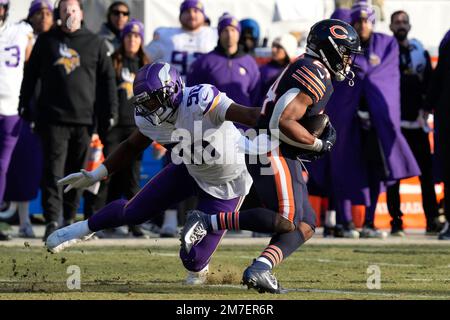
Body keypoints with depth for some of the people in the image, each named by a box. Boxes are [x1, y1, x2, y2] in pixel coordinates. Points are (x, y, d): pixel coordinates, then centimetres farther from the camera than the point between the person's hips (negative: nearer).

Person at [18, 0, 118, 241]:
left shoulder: (95, 43, 9)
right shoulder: (46, 41, 8)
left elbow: (108, 78, 10)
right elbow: (31, 74, 11)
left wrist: (111, 112, 4)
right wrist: (24, 105, 6)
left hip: (84, 120, 1)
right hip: (53, 119, -1)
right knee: (53, 171, -8)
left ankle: (69, 219, 16)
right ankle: (52, 221, -12)